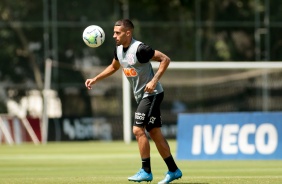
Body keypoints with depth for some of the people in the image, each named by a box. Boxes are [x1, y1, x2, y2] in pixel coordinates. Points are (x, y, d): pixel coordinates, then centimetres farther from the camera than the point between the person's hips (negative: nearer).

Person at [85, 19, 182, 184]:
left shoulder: (139, 49, -22)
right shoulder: (119, 49, 4)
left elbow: (165, 59, -21)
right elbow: (114, 67, 24)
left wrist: (154, 81, -28)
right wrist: (95, 79, 16)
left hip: (152, 94, -9)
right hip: (141, 96, 9)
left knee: (138, 130, -14)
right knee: (155, 134, 9)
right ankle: (173, 171, 16)